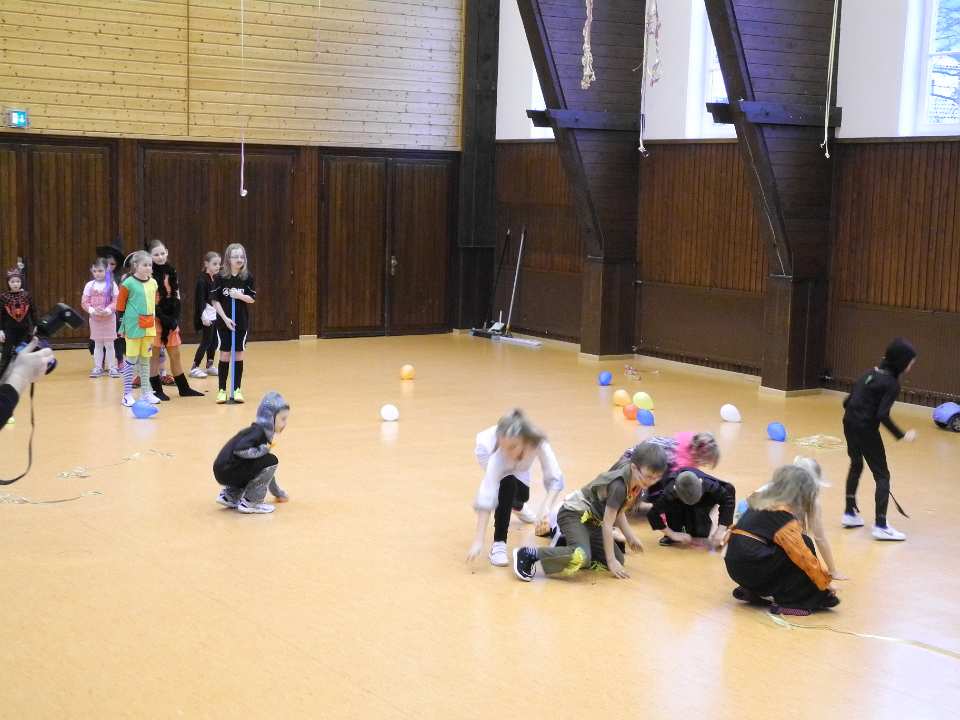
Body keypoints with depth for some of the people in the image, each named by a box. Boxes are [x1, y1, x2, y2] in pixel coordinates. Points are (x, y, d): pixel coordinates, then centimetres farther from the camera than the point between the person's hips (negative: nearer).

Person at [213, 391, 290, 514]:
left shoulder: (264, 434, 15)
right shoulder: (258, 432, -14)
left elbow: (266, 469, 23)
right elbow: (239, 450, -30)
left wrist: (277, 492, 30)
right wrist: (264, 449, -21)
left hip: (225, 472, 10)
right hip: (226, 471, -10)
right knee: (271, 461, -12)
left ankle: (229, 495, 21)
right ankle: (250, 503, -8)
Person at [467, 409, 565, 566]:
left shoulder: (538, 443, -42)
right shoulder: (497, 453, -45)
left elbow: (554, 479, -38)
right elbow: (486, 496, -47)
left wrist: (546, 505, -57)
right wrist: (478, 541, -51)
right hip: (487, 450, -3)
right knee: (507, 483, -29)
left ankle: (517, 506, 44)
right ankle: (498, 543, -19)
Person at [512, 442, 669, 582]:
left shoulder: (638, 484, 0)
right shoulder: (619, 485, -26)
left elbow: (618, 512, 16)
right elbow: (607, 524, -21)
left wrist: (630, 536, 9)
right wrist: (611, 561, -17)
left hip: (591, 520, 10)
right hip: (573, 514, -10)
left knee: (618, 559, 9)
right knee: (581, 557, -34)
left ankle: (564, 542, 18)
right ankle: (530, 554, -21)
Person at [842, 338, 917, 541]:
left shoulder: (870, 373, 10)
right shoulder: (892, 383, -13)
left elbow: (848, 401, 12)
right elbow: (883, 415, -22)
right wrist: (902, 435, -14)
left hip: (849, 423, 8)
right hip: (866, 429, -8)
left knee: (856, 466, 25)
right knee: (882, 475, 2)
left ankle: (850, 513, 33)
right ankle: (880, 525, -1)